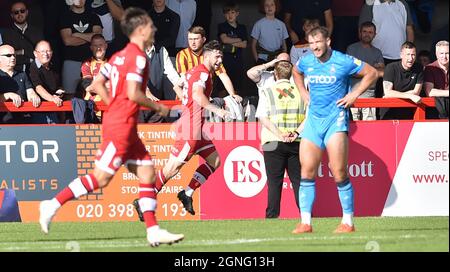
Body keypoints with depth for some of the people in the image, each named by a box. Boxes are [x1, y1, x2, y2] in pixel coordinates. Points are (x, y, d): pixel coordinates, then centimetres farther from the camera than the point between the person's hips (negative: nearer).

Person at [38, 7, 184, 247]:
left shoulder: (120, 56, 13)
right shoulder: (138, 57, -13)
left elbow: (97, 84, 15)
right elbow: (133, 94, -22)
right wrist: (157, 107, -8)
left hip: (115, 118, 10)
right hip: (122, 125, -10)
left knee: (147, 173, 6)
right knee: (101, 178, -7)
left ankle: (153, 231, 4)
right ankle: (53, 204, -2)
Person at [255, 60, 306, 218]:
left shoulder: (268, 93, 2)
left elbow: (263, 118, -8)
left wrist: (280, 135, -14)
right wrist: (296, 132, -9)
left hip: (274, 143, -2)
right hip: (296, 144, 2)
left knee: (274, 182, -1)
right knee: (298, 181, 5)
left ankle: (272, 216, -5)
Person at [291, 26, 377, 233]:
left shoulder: (343, 62, -8)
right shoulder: (306, 62, 7)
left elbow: (372, 73, 2)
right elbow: (296, 72, 32)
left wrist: (354, 94, -4)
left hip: (336, 118, -5)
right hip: (313, 119, 5)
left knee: (339, 173, -11)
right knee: (307, 172, -1)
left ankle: (348, 222, -3)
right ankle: (305, 223, 2)